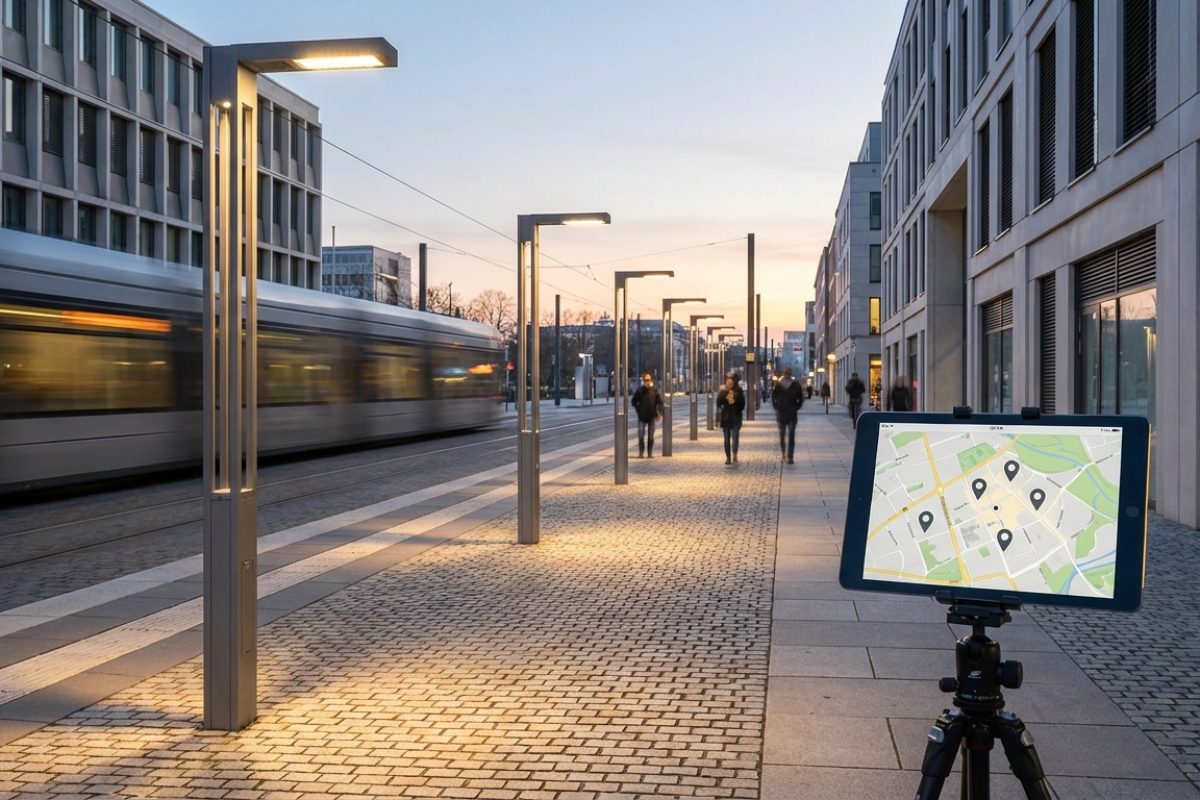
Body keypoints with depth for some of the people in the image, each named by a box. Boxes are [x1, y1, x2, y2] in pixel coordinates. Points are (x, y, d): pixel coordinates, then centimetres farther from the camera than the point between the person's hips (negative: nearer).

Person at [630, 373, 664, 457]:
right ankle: (641, 452, 9)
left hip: (651, 416, 1)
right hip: (642, 416, -1)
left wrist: (660, 413, -9)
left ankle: (650, 453, 13)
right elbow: (633, 401, 5)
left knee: (651, 436, 7)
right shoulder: (640, 391, -3)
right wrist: (638, 409, -2)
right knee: (641, 435, 0)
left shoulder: (655, 391, -1)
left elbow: (660, 402, -1)